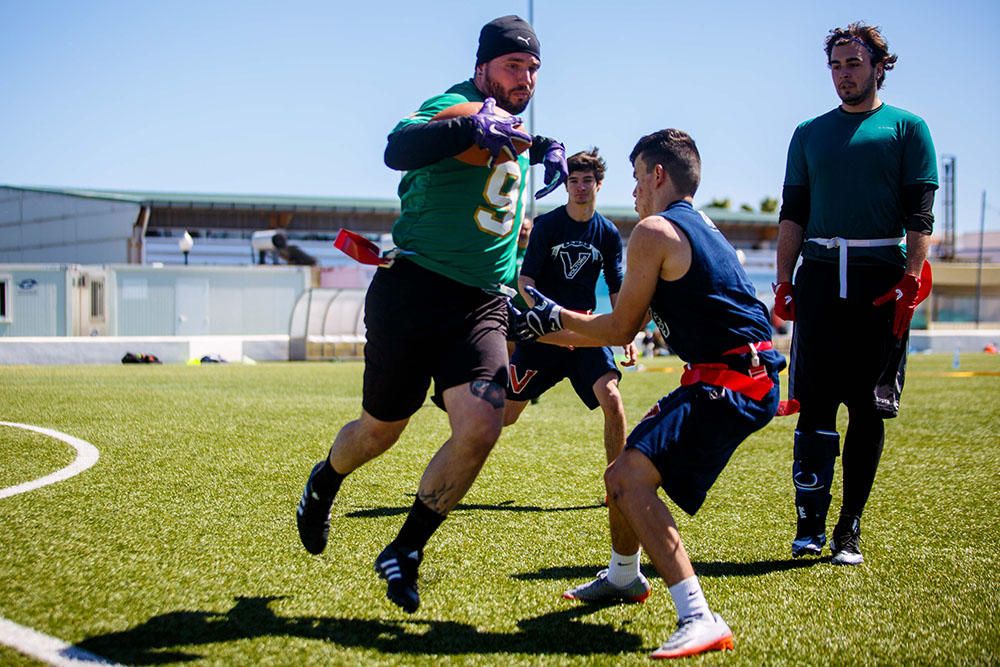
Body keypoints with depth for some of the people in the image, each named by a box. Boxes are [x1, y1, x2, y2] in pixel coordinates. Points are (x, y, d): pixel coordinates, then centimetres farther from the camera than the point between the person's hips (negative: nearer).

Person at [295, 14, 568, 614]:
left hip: (484, 305, 6)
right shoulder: (458, 106, -14)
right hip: (414, 292, -6)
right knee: (381, 431, 10)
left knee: (480, 430, -15)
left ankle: (405, 553, 4)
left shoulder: (510, 123, 11)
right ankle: (323, 485, 46)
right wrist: (473, 126, -47)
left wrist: (543, 148, 18)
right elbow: (399, 149, -35)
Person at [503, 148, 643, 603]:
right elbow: (526, 280, -9)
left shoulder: (609, 233, 3)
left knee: (611, 398, -22)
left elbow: (617, 291, 9)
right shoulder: (547, 225, -5)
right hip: (544, 328, -2)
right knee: (505, 414, -2)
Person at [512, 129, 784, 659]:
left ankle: (700, 620, -29)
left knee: (631, 479, -21)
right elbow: (633, 323, 24)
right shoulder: (700, 228, 21)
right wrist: (547, 325, 27)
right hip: (743, 375, 10)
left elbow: (619, 329, -4)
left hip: (730, 384, -10)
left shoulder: (654, 231, -8)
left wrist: (556, 318, 12)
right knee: (626, 471, 23)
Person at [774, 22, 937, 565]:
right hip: (819, 277, 2)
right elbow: (793, 214, 14)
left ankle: (849, 528, 8)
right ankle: (809, 523, -1)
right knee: (814, 402, -5)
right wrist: (783, 284, 5)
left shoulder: (907, 128, 7)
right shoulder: (810, 133, 16)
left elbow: (920, 215, 0)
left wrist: (910, 282, -10)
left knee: (868, 408, 1)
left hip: (881, 280, -2)